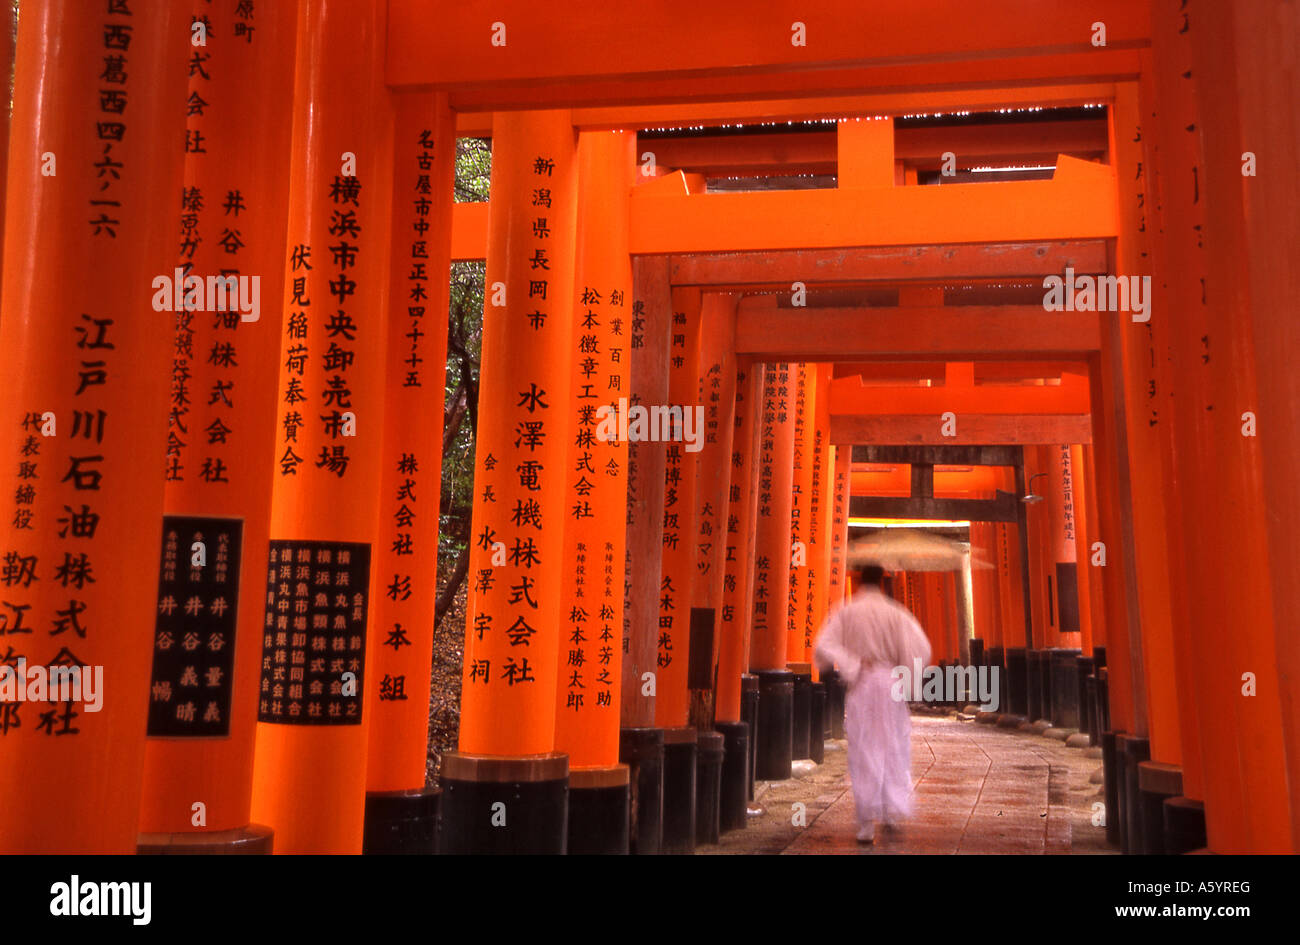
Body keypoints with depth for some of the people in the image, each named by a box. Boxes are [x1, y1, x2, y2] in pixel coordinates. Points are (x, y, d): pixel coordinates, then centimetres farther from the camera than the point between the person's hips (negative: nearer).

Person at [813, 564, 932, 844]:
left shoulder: (845, 613, 0)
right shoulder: (896, 613, -1)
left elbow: (823, 647, -12)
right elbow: (921, 648, -8)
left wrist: (853, 668, -7)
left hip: (860, 686, 0)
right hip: (890, 683, 0)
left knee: (863, 751, 3)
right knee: (893, 749, 15)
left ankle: (867, 822, -1)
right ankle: (894, 812, 11)